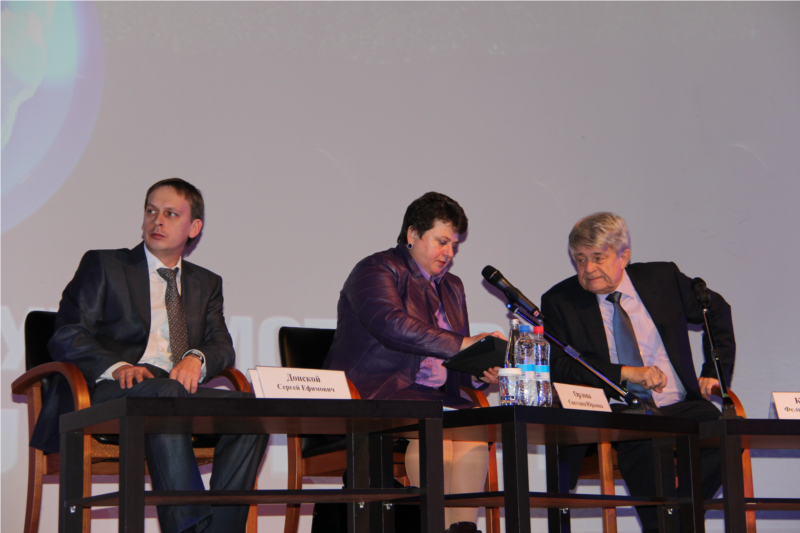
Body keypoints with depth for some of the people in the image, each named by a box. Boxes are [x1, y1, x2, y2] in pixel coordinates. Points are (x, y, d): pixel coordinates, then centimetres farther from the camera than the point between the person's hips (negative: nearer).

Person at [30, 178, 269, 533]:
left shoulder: (207, 284, 27)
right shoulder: (102, 265, 15)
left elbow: (222, 346, 14)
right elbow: (66, 337, 3)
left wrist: (197, 359, -11)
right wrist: (116, 367, -17)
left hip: (180, 391, 4)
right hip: (111, 395, -4)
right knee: (165, 394, -38)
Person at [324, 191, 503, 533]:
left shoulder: (451, 288, 23)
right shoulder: (377, 270, -1)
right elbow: (390, 324, -22)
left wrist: (479, 374, -3)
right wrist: (460, 344, -28)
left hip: (432, 397, 6)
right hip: (370, 393, -6)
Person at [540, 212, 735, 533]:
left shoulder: (662, 278, 10)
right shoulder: (559, 301, 4)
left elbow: (717, 311, 24)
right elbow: (557, 366, -8)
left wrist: (715, 373, 13)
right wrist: (626, 373, -17)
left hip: (680, 408, 2)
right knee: (643, 445, -36)